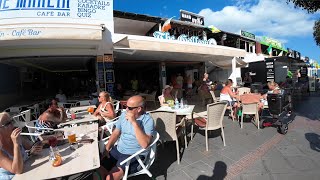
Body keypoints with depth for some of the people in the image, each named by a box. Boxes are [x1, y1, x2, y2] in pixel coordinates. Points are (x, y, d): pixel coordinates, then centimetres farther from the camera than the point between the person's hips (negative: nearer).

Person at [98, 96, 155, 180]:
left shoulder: (148, 120, -17)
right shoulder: (124, 115, 2)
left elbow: (145, 144, -28)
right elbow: (116, 133, 12)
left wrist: (134, 123, -31)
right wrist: (107, 148, -1)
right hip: (118, 150, 6)